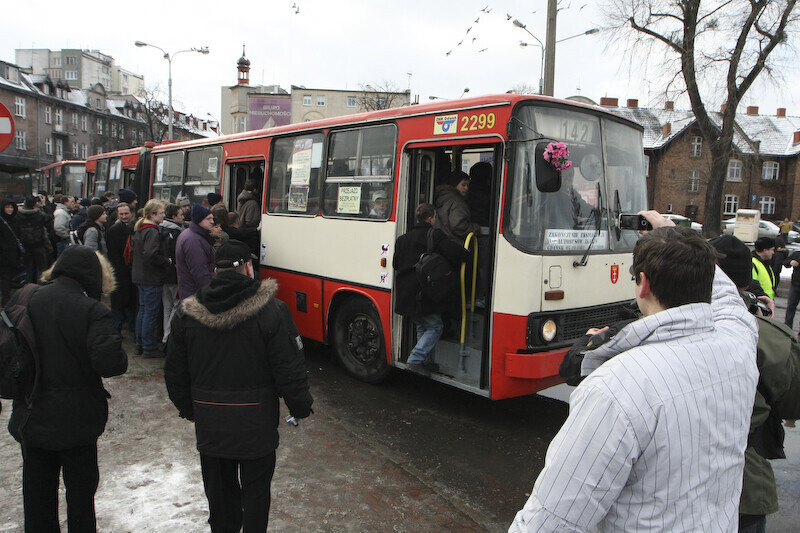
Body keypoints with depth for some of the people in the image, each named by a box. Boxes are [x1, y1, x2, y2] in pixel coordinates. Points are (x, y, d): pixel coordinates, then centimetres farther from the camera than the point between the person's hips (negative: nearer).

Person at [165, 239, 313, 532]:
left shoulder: (186, 313, -3)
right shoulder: (270, 310, -17)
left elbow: (175, 373, 6)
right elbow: (290, 369, -15)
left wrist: (188, 408, 21)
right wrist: (301, 406, 1)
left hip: (209, 424, 4)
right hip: (256, 425, -3)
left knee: (219, 490, 21)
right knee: (255, 491, 13)